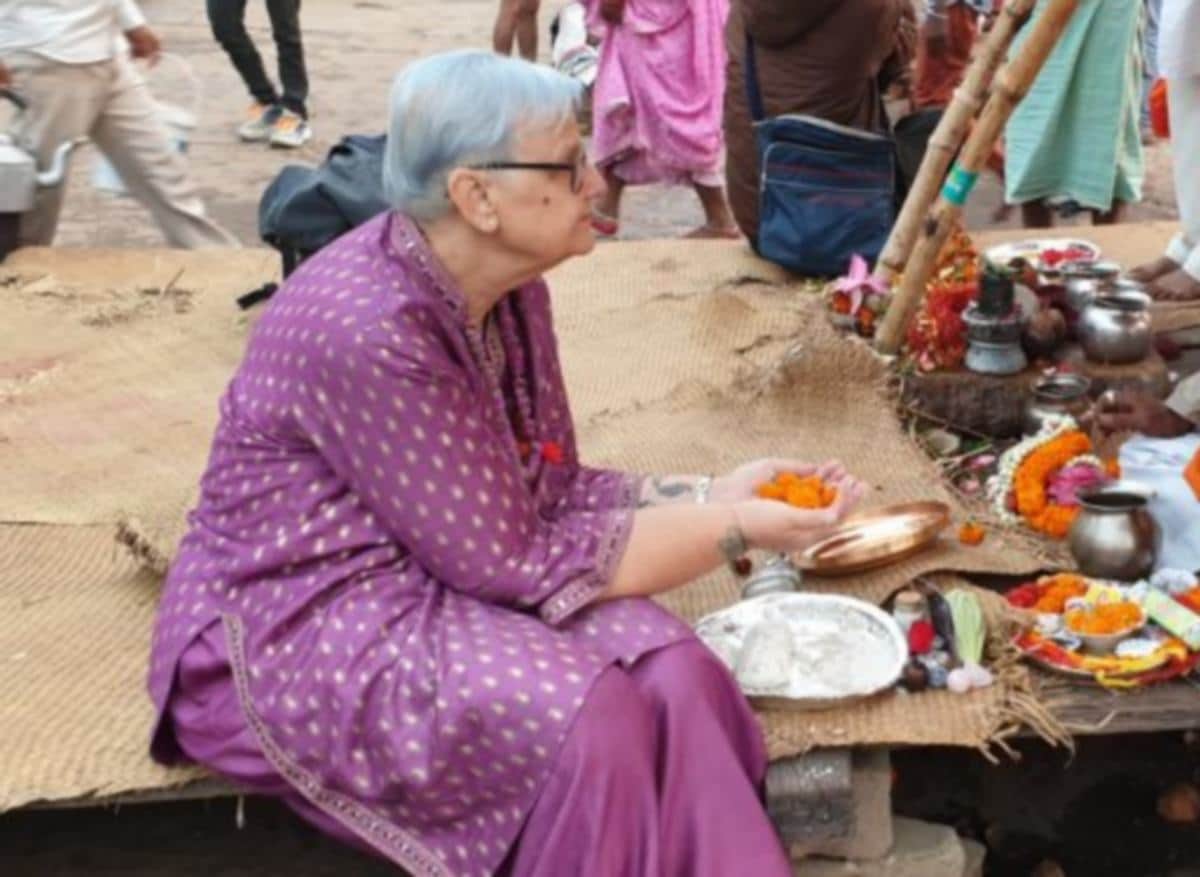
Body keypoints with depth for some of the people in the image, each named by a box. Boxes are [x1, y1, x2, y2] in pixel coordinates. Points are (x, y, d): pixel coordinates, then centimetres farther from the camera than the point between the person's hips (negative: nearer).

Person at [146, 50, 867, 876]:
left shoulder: (510, 291, -1)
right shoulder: (368, 327, -27)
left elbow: (550, 490, 6)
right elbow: (514, 561, -23)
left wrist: (713, 493, -6)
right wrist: (733, 530, -18)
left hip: (450, 578, 7)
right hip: (299, 621, -7)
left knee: (668, 671, -19)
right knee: (580, 715, -28)